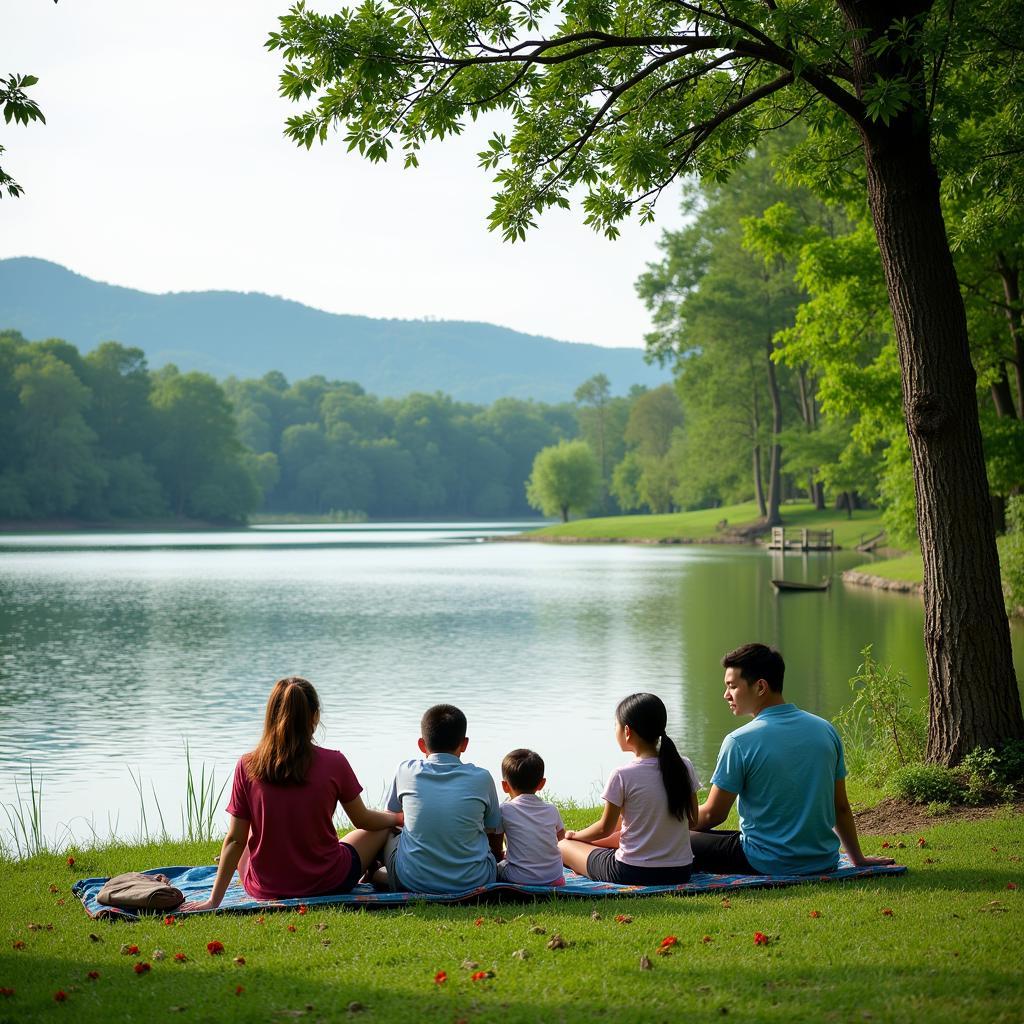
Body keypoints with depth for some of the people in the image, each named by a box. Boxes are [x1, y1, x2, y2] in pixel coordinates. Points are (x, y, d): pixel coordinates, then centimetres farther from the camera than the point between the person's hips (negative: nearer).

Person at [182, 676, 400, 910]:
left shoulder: (247, 766, -12)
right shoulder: (333, 762, -15)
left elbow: (235, 840, -9)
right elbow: (363, 821, 0)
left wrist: (214, 900, -1)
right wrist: (397, 818, 21)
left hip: (265, 889, 2)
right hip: (328, 883, -2)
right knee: (385, 826, 25)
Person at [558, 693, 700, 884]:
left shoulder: (622, 775, -15)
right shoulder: (684, 767, -3)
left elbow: (606, 828, -4)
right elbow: (692, 820, 8)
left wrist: (576, 835, 15)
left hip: (633, 874, -5)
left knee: (564, 845, 13)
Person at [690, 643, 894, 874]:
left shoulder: (739, 742, -13)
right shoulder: (825, 730, 4)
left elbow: (712, 814, -5)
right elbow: (841, 807, 11)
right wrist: (858, 858, 25)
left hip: (767, 865, -6)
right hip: (824, 862, 6)